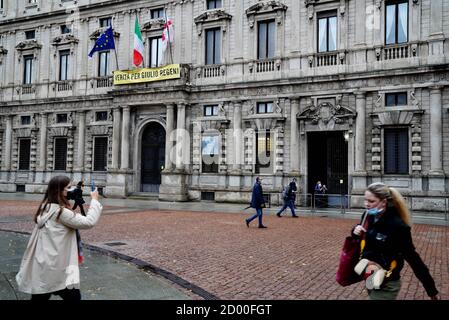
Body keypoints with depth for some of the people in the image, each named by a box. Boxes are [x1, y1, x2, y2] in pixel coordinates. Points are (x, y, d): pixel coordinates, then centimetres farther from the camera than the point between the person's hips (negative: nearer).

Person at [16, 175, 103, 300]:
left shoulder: (46, 207, 8)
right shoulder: (60, 211, -18)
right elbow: (88, 222, -20)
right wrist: (94, 200, -8)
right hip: (53, 268, -9)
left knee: (40, 296, 17)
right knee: (73, 296, 4)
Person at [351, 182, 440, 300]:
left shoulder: (397, 225, -23)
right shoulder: (368, 216, -5)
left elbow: (412, 257, -17)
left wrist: (431, 289, -12)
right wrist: (356, 232, -9)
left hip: (386, 286, -6)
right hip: (369, 279, 6)